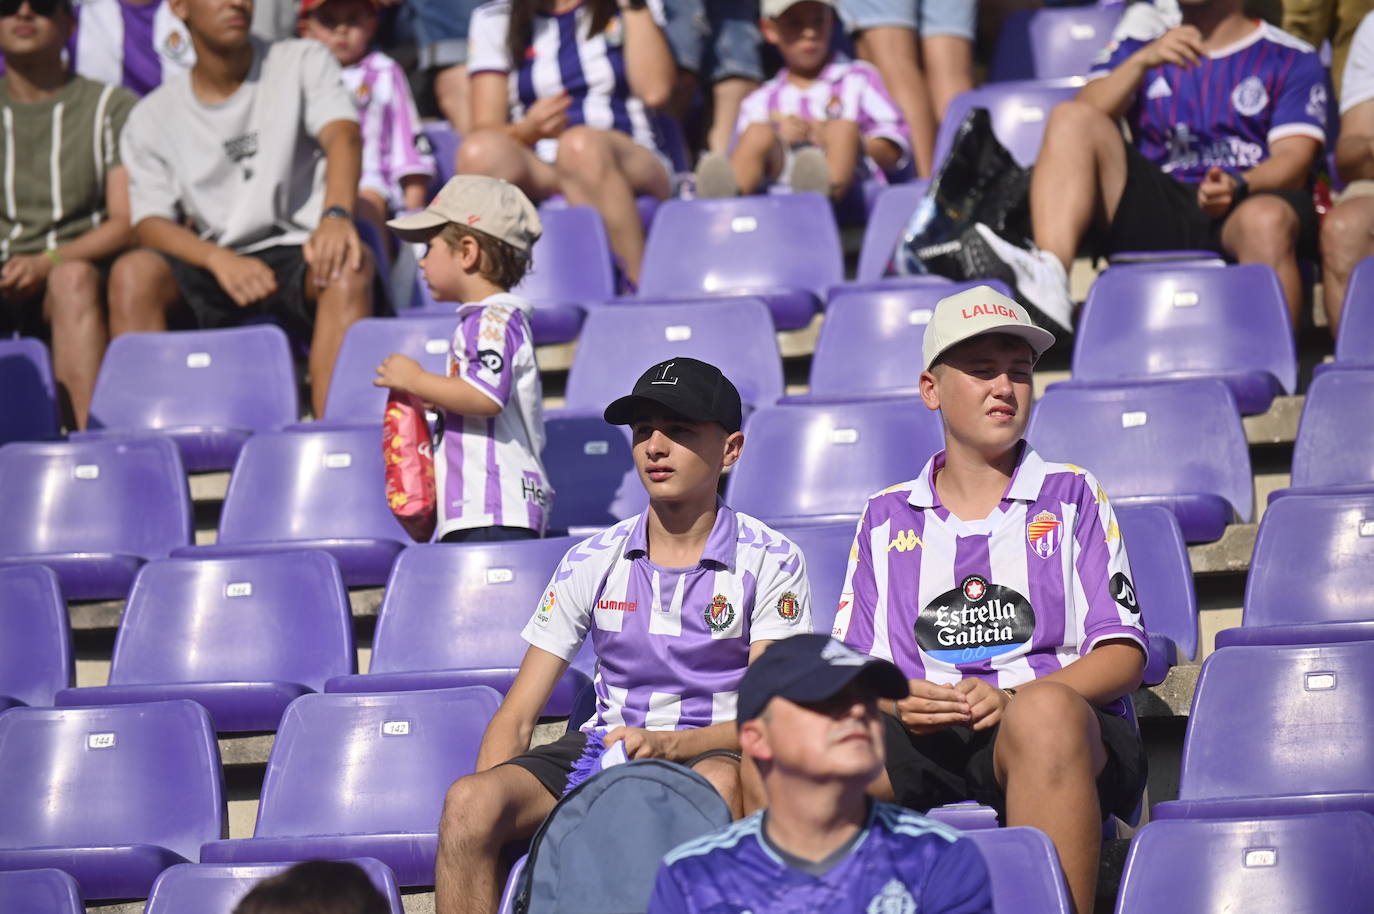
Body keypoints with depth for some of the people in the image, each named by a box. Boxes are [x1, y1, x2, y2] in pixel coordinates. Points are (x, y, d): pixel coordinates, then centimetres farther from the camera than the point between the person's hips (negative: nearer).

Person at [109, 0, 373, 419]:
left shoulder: (302, 63, 7)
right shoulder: (153, 117, 9)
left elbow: (343, 136, -11)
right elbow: (150, 223, -1)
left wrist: (336, 216, -34)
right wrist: (220, 260, -23)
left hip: (298, 258, -1)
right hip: (212, 271, 1)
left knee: (349, 266, -35)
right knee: (133, 272, -29)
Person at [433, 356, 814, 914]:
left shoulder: (771, 563, 2)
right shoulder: (590, 564, 10)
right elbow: (516, 715, 8)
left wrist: (667, 744, -25)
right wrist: (490, 802, -12)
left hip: (712, 752, -3)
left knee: (720, 783, -41)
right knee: (468, 801, -27)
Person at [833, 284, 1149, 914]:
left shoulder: (1072, 496, 18)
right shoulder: (886, 518, 23)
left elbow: (1123, 654, 7)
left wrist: (1014, 699, -11)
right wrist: (895, 702, -10)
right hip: (920, 742, 1)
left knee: (1045, 713, -41)